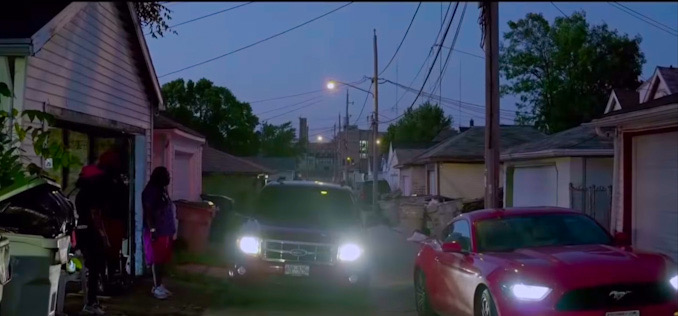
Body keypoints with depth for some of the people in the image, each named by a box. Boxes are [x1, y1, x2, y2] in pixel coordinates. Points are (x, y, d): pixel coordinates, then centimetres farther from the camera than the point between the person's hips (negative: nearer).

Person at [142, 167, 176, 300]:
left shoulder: (162, 190, 14)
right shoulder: (150, 191, -12)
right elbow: (148, 212, -17)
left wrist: (171, 230, 18)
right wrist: (152, 230, -21)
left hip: (165, 231, 9)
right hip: (156, 232, -9)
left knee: (163, 259, 11)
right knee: (156, 260, -5)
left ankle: (160, 285, 17)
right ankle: (156, 287, -1)